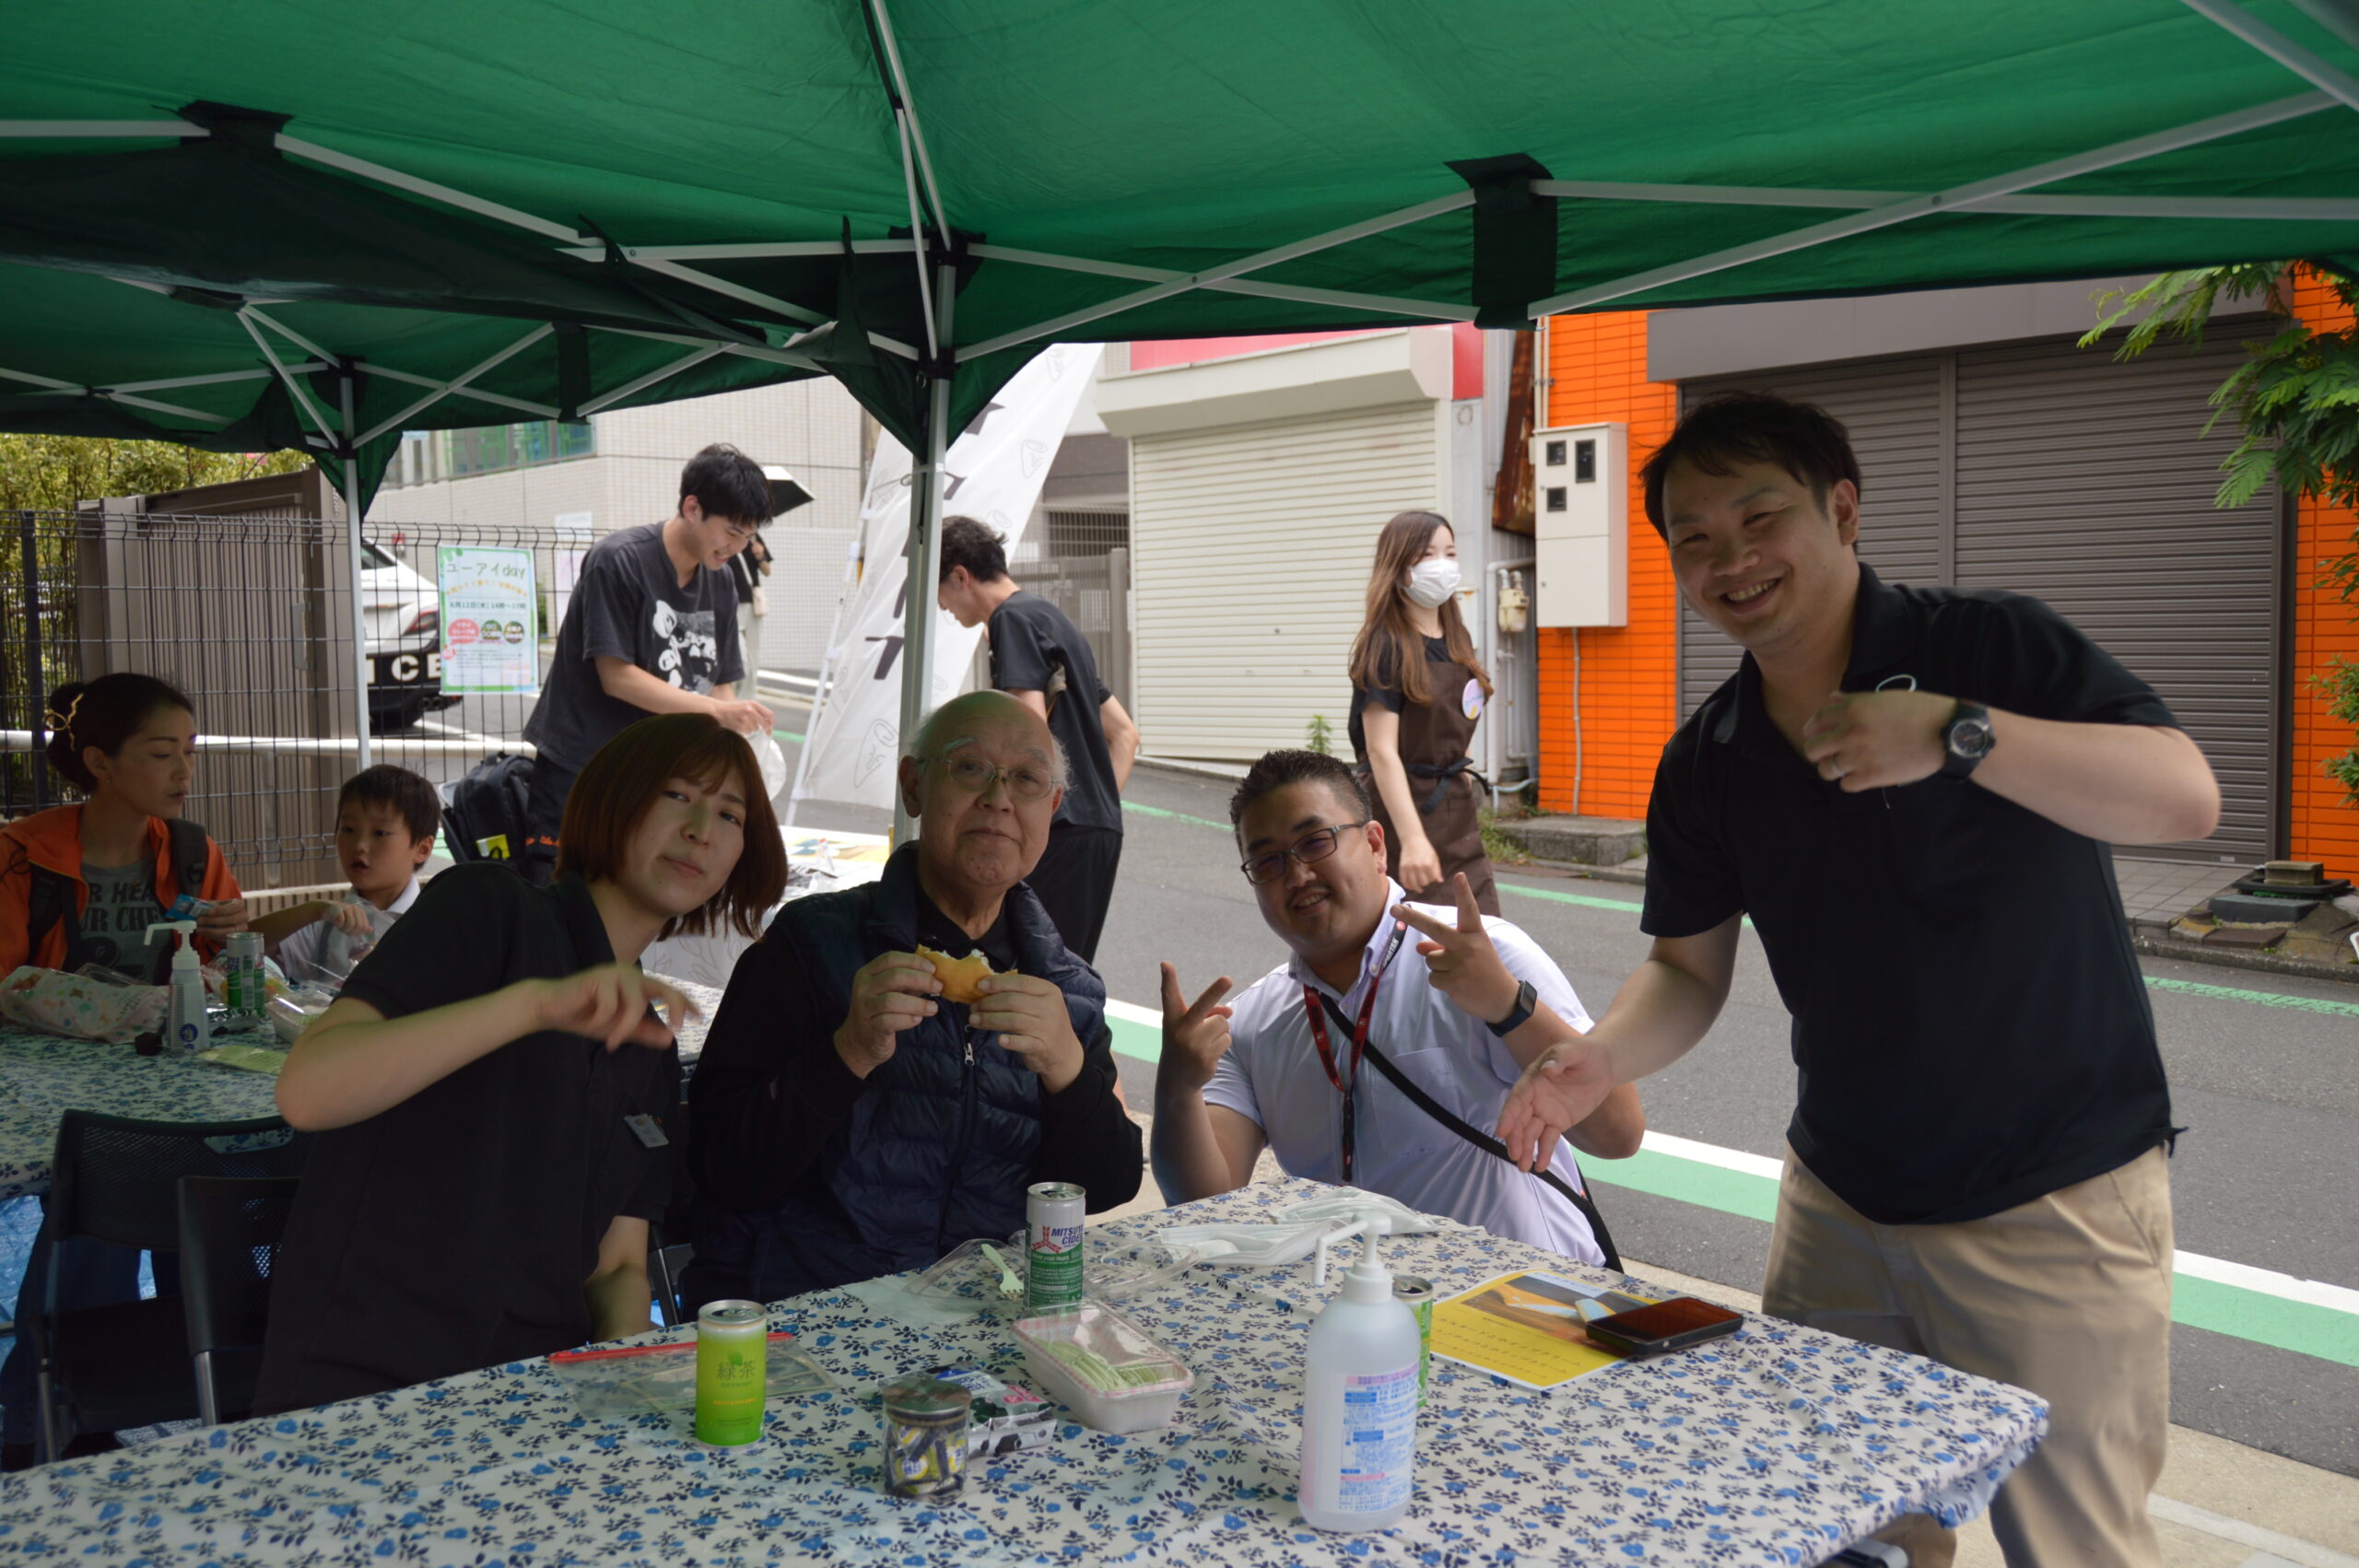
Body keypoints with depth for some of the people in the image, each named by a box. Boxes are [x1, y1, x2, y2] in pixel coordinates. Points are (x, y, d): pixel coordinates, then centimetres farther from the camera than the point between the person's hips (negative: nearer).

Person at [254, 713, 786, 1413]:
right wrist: (536, 1003, -28)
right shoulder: (486, 909, -4)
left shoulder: (650, 1045, 17)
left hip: (541, 1394, 7)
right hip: (364, 1383, -6)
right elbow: (306, 1091, -18)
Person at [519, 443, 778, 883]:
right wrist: (717, 710, -21)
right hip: (577, 776, -6)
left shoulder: (720, 582, 8)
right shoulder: (619, 561, -13)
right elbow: (617, 678, -17)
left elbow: (721, 685, 10)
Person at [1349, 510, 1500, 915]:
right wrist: (1412, 839, -28)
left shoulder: (1457, 640, 10)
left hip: (1457, 813, 7)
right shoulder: (1385, 647, -13)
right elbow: (1381, 751, -20)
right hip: (1403, 809, -7)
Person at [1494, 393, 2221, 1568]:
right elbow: (1688, 968, 7)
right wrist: (1602, 1057, -13)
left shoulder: (1991, 649, -13)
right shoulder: (1705, 762, 2)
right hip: (1840, 1197, 5)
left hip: (2052, 1201, -5)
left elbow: (2187, 798, -24)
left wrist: (1955, 735, -35)